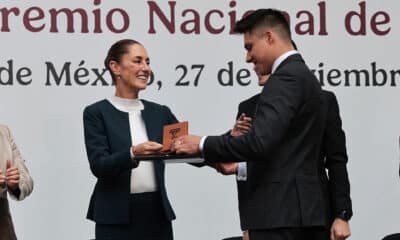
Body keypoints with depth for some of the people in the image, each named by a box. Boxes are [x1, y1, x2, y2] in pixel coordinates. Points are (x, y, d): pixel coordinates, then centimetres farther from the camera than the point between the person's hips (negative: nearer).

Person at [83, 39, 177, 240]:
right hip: (117, 217, -4)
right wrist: (133, 153, -28)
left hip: (157, 214, 4)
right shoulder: (97, 113, 0)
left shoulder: (160, 113, 12)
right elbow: (98, 165, -11)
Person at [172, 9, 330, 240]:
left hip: (281, 212, -10)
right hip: (306, 208, 10)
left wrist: (202, 144, -11)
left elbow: (259, 142, -23)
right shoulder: (304, 75, 19)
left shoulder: (286, 77, -12)